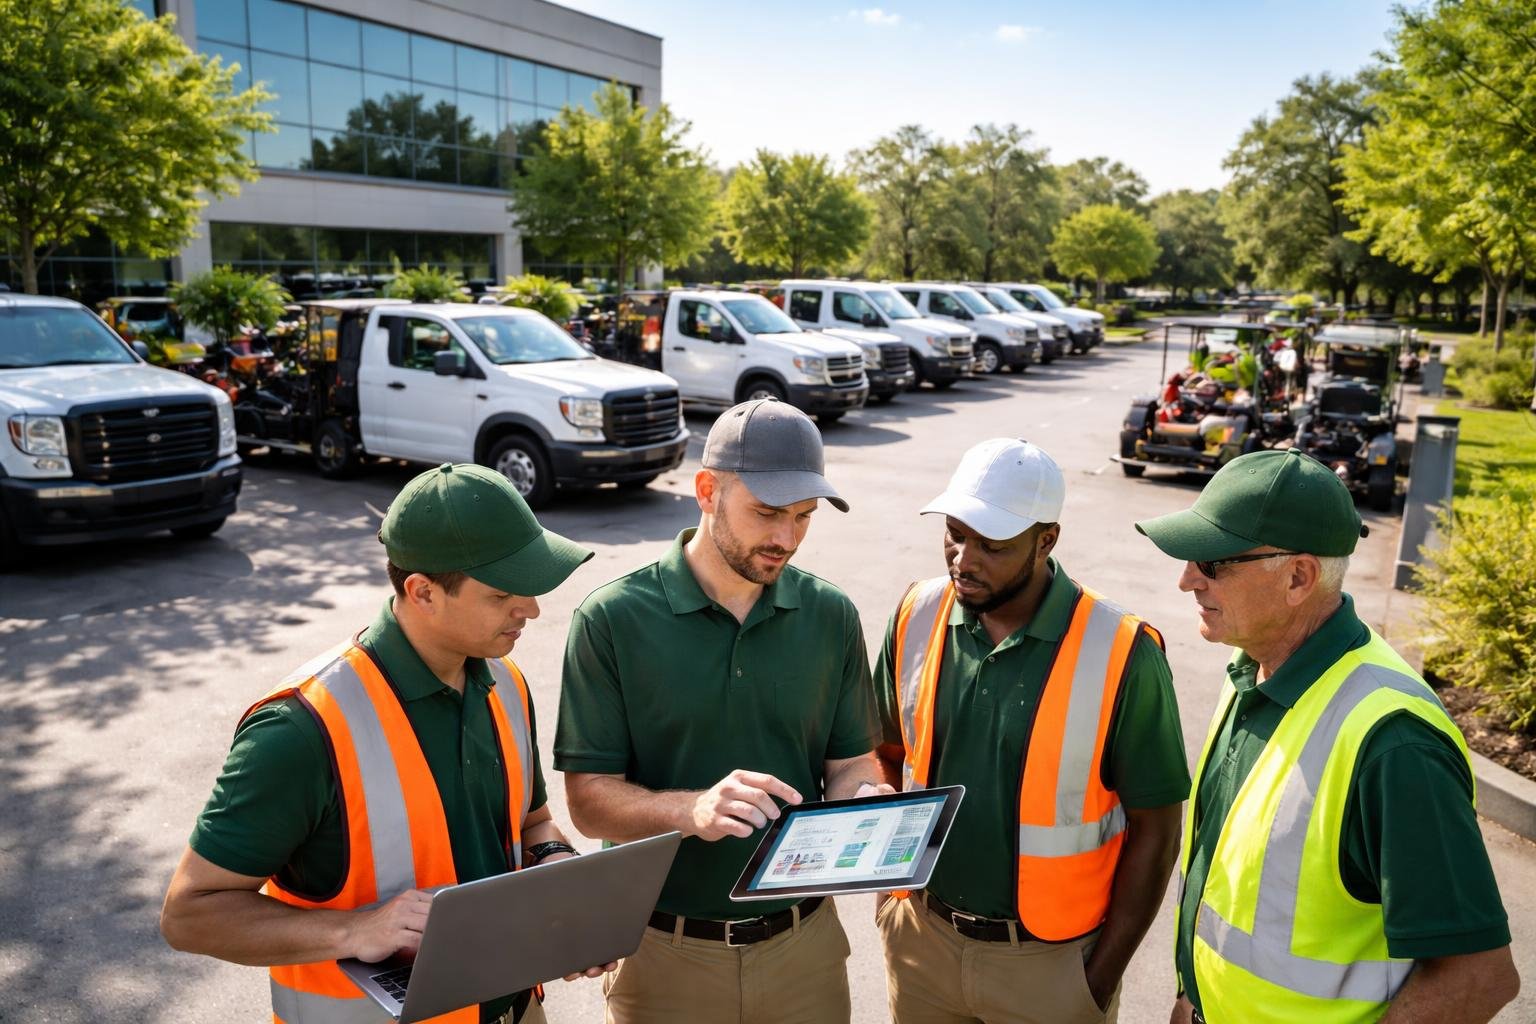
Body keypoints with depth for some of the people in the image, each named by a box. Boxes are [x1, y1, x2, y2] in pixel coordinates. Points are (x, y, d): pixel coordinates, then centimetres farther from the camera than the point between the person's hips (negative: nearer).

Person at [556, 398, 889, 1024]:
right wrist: (695, 811, -31)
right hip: (667, 953, -2)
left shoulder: (830, 616, -3)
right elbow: (589, 798, -13)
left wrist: (868, 799, -19)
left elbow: (851, 762, 3)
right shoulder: (613, 620, -13)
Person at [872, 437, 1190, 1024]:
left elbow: (1154, 829, -10)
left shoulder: (1121, 655, -19)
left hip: (1048, 958, -3)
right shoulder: (917, 615, -8)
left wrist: (1103, 975, -7)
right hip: (922, 934, 3)